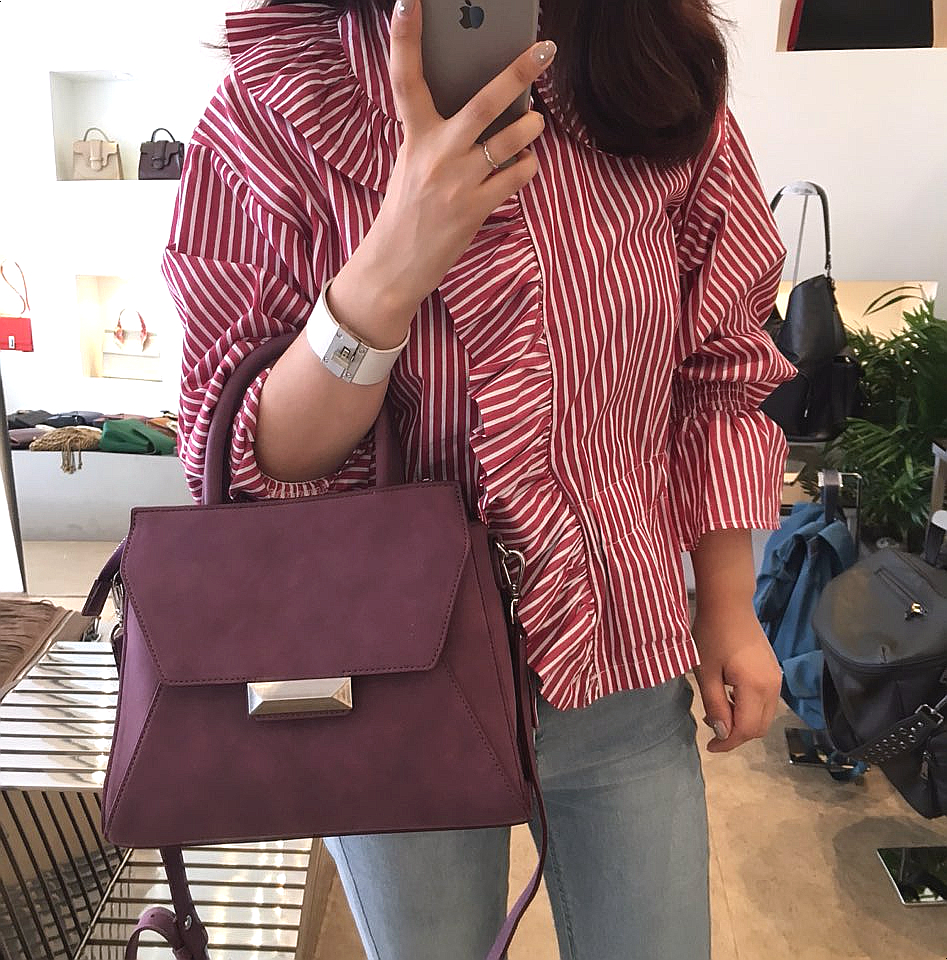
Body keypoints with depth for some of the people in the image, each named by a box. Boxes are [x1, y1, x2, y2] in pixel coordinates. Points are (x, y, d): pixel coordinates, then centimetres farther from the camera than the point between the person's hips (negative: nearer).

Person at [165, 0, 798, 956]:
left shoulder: (672, 93, -5)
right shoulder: (273, 111, -12)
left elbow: (719, 375, 4)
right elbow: (244, 464, -14)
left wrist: (730, 611, 4)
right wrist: (394, 265, -30)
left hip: (624, 663, 2)